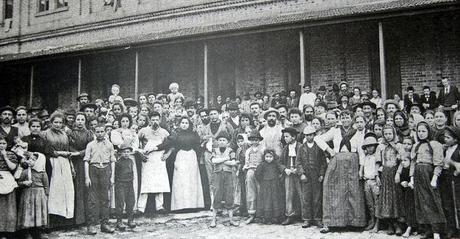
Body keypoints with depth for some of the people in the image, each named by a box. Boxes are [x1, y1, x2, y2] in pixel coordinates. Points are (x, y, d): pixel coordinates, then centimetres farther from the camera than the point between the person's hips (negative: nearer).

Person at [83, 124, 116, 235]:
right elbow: (86, 161, 3)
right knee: (92, 199, -3)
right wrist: (87, 177, -6)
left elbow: (113, 161, 11)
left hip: (106, 170, 2)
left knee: (105, 198, 3)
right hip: (93, 170, -2)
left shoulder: (109, 144, 12)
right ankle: (91, 225, 0)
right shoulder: (90, 145, 7)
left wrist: (112, 176, 4)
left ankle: (105, 224, 8)